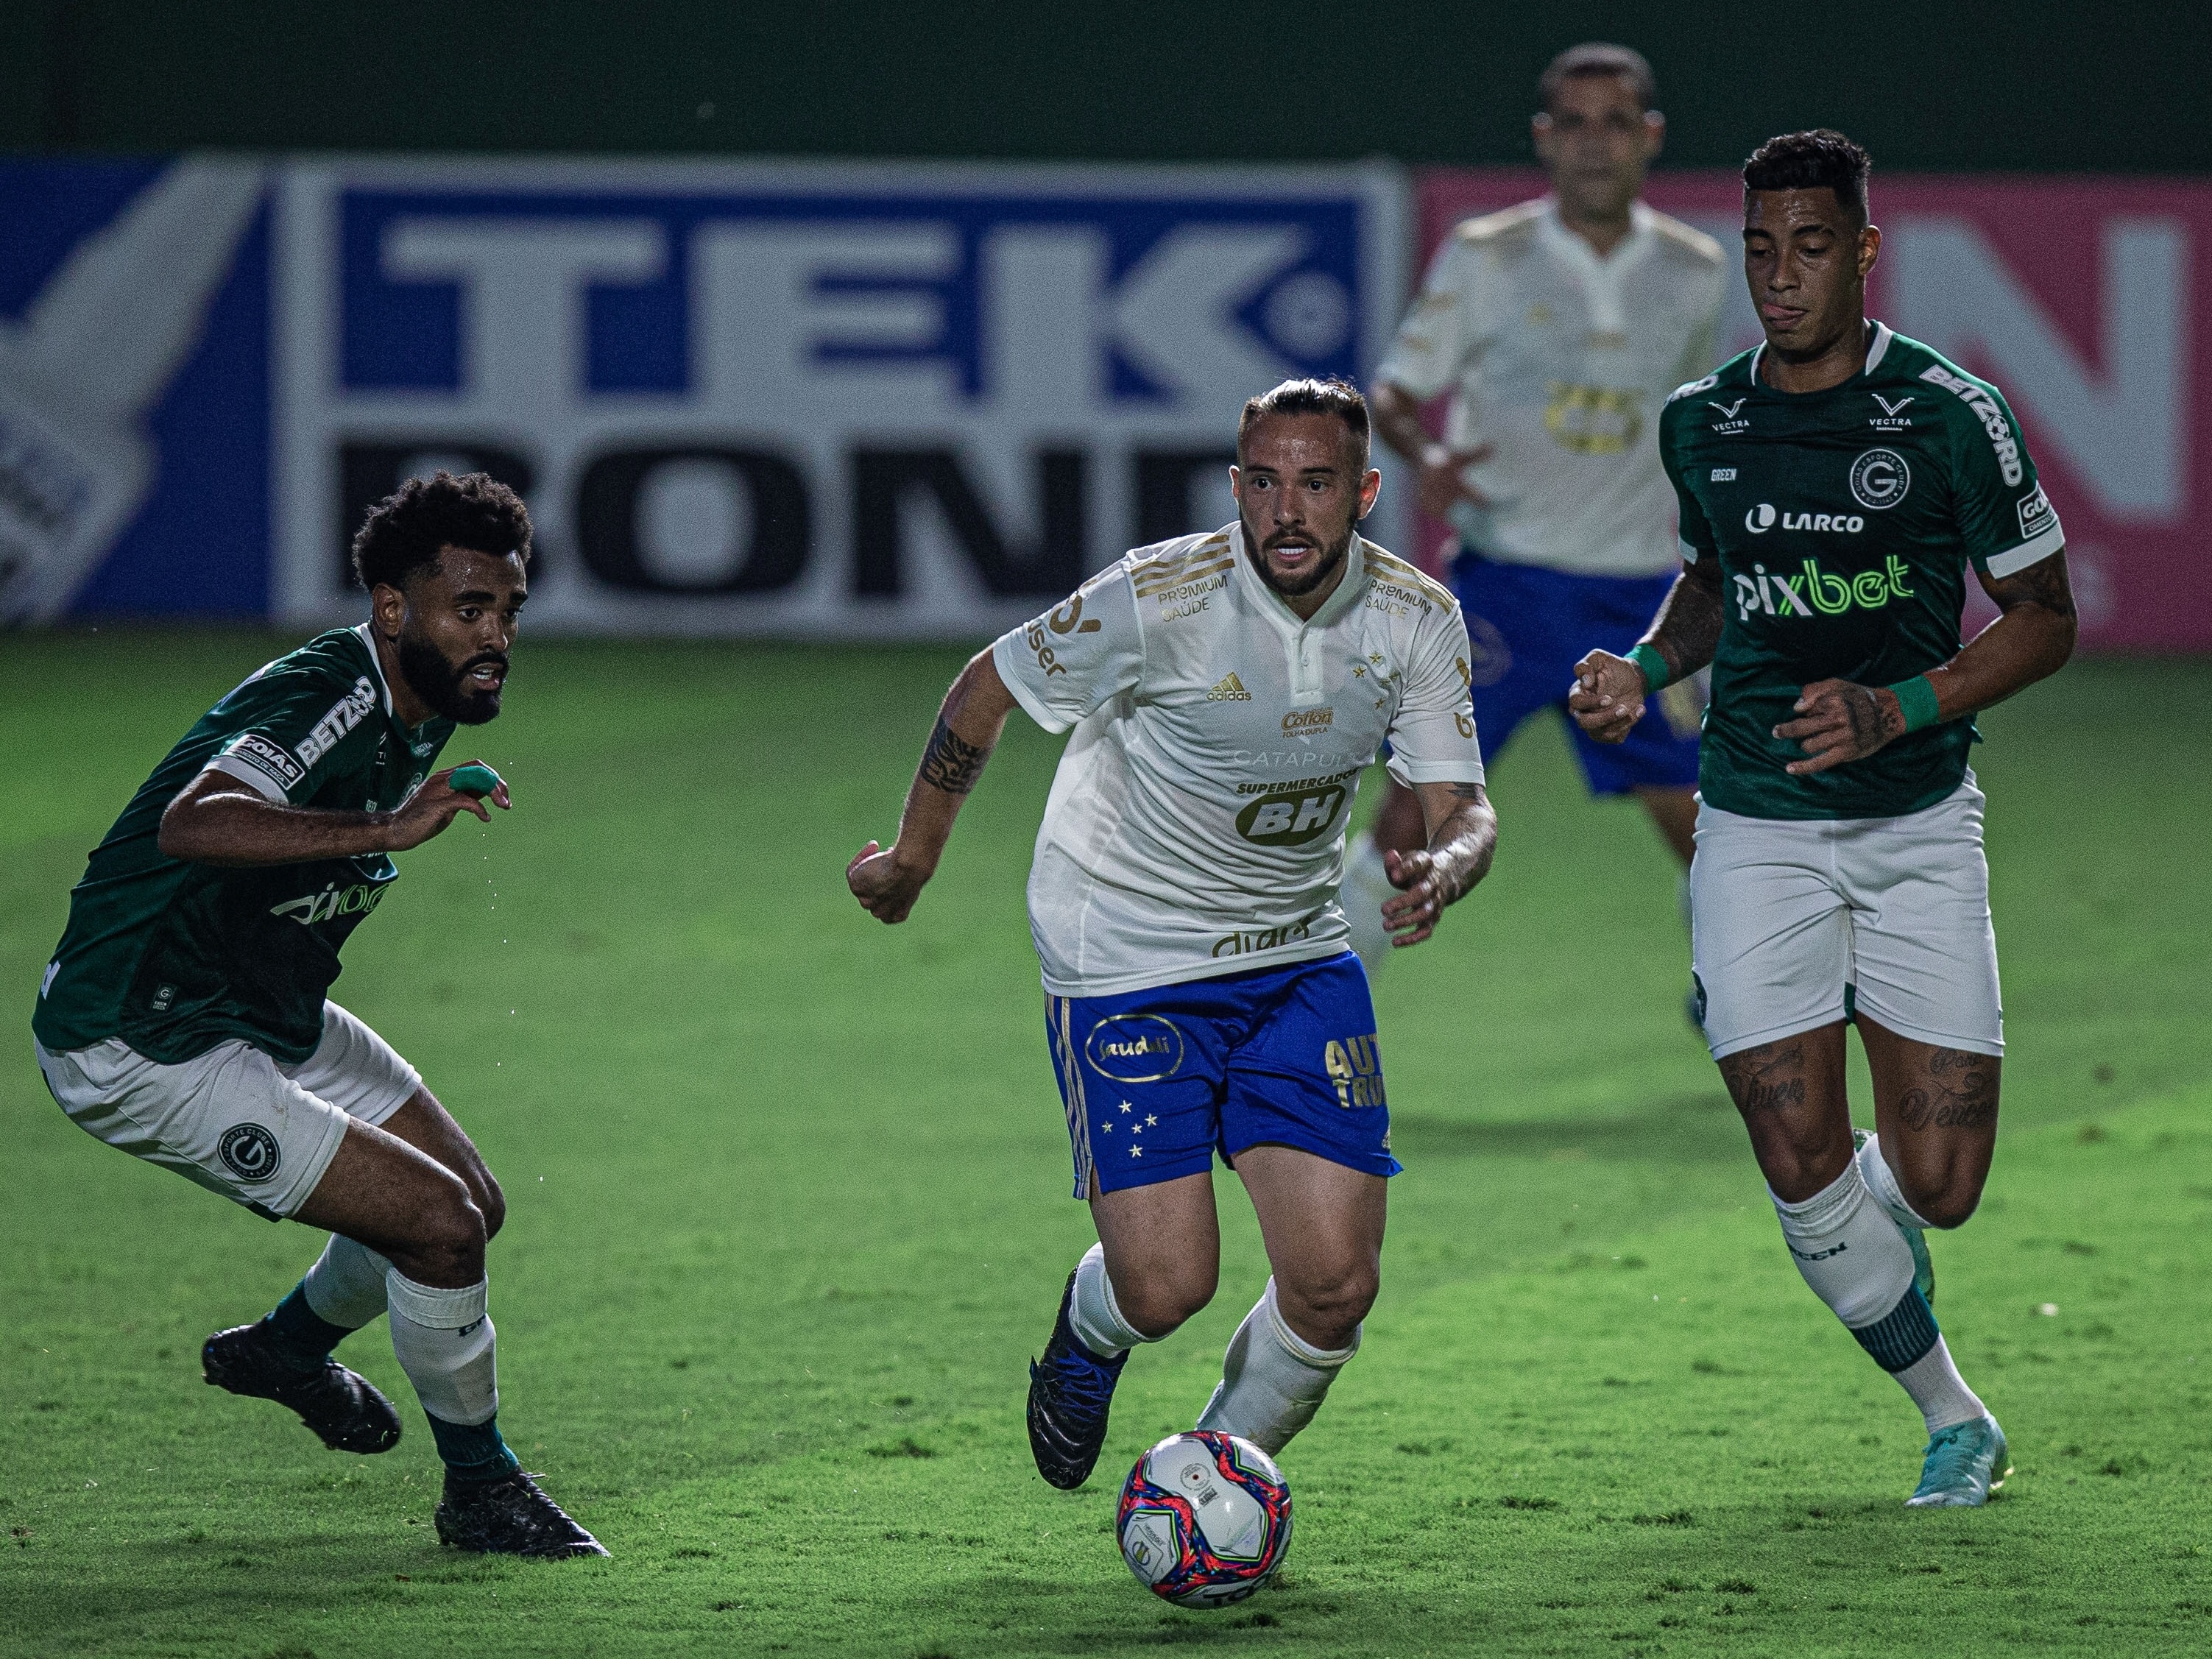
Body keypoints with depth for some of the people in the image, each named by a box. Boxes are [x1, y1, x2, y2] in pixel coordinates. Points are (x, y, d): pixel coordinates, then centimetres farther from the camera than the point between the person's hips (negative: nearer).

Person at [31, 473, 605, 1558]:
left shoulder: (414, 712, 4)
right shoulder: (332, 702, -27)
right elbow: (194, 825, -47)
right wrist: (387, 828, -53)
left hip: (261, 1011, 10)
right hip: (141, 1049, -10)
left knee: (470, 1204, 18)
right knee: (439, 1224, -16)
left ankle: (291, 1345, 44)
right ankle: (480, 1488, 5)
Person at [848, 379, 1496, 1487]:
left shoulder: (1417, 621, -9)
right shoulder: (1157, 601, -21)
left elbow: (1462, 808, -7)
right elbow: (989, 690, -6)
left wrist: (1442, 870, -31)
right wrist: (915, 855, 5)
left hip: (1299, 957, 4)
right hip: (1126, 964, -4)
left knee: (1336, 1283, -7)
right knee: (1167, 1285, -13)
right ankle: (1089, 1332, 27)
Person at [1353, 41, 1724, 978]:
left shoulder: (1695, 273, 6)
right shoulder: (1483, 259, -3)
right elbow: (1392, 393, -1)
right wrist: (1428, 453, -22)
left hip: (1638, 596, 2)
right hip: (1501, 581, -2)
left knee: (1702, 824, 2)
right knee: (1415, 814, -11)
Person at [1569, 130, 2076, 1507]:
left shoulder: (1954, 414, -8)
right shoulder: (1701, 424, 3)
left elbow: (2046, 620, -2)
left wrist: (1897, 709, -16)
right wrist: (1647, 668, 2)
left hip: (1919, 823, -2)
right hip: (1758, 826, 2)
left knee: (1937, 1182, -6)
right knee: (1803, 1171, -9)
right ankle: (1954, 1418, 12)